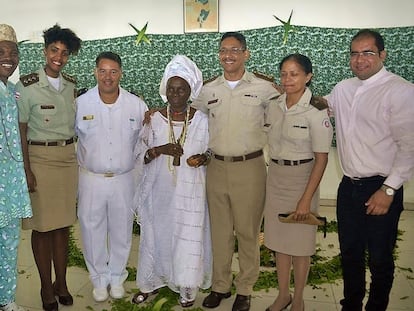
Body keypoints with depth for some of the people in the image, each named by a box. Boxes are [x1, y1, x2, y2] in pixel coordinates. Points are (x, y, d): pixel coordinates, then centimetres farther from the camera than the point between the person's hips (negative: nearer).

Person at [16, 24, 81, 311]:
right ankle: (46, 287, 20)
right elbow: (20, 131, -6)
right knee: (42, 225, 4)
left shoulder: (72, 85, 6)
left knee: (63, 223, 11)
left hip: (68, 156, 4)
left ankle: (61, 282, 25)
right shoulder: (27, 85, -7)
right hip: (40, 158, -4)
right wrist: (26, 169, -11)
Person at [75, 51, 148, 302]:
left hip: (124, 178, 1)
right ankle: (99, 279, 33)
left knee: (121, 230, 14)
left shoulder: (136, 104, -5)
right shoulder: (81, 103, -8)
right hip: (91, 178, 0)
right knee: (93, 230, 10)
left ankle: (117, 277, 36)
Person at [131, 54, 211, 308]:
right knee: (156, 235, 11)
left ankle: (187, 287, 27)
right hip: (160, 189, 1)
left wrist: (203, 158, -16)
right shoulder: (154, 119, -2)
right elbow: (142, 153, 2)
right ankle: (152, 281, 34)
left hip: (190, 190, -1)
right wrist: (160, 150, -17)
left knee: (189, 238, 4)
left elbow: (210, 151, 6)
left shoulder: (202, 120, -4)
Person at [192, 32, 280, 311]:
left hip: (250, 167, -3)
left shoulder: (263, 88, -3)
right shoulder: (208, 90, 7)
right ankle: (220, 285, 31)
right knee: (220, 231, 13)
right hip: (217, 167, 3)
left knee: (248, 232, 8)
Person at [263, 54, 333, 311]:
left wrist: (306, 199, -17)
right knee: (279, 240, 14)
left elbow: (321, 158, -14)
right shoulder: (275, 106, 3)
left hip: (301, 179, -5)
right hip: (275, 177, 5)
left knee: (300, 243, 8)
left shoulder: (316, 111, -14)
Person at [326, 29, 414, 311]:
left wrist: (388, 190, -17)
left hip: (380, 189, -6)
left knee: (380, 259, 10)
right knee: (350, 254, 19)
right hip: (349, 186, 6)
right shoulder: (343, 89, 8)